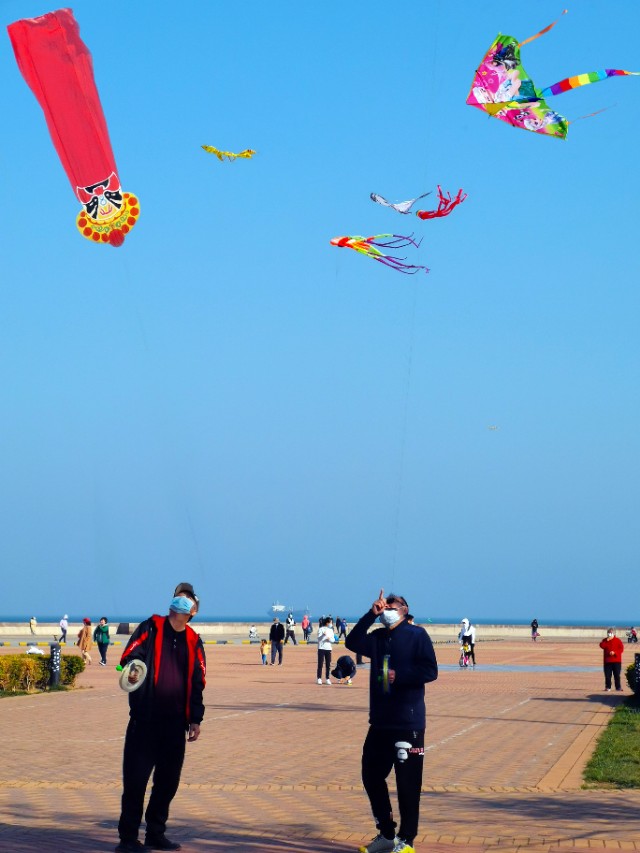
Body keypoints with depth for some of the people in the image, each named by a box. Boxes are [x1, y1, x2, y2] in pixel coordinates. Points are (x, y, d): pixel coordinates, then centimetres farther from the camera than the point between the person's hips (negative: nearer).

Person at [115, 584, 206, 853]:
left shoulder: (193, 641, 12)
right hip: (145, 719, -4)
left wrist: (195, 719, 8)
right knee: (135, 777, -4)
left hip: (175, 721, 4)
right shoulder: (151, 628, 2)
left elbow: (197, 682, 13)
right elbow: (130, 656, -7)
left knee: (168, 779, 9)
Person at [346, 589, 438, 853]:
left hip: (408, 724, -7)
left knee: (407, 784, -3)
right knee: (371, 776, 12)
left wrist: (400, 676, -17)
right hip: (380, 722, 7)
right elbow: (353, 642, -5)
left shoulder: (417, 635, -4)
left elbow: (430, 671, -11)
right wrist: (371, 614, -9)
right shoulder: (378, 638, 13)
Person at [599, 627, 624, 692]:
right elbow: (602, 646, -9)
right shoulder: (605, 640, 9)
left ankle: (618, 687, 8)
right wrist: (607, 640, -16)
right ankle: (608, 687, 6)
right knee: (607, 675, 0)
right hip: (607, 661, 2)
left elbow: (621, 648, -5)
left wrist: (614, 652, -17)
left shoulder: (618, 640, 1)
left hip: (616, 661, -2)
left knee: (617, 675, 0)